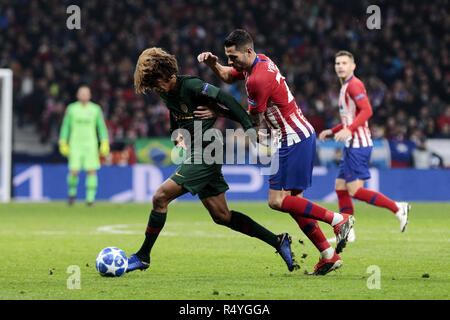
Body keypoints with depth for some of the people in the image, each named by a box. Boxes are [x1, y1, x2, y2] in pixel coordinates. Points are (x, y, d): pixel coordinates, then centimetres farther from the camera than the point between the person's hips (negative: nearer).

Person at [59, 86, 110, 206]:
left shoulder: (96, 109, 4)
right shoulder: (71, 108, 3)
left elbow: (102, 127, 7)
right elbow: (65, 127, 7)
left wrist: (105, 144, -2)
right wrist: (63, 144, 1)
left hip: (90, 145, 1)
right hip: (75, 145, -1)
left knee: (92, 171, -8)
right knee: (74, 171, -9)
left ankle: (90, 198, -2)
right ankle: (72, 191, 19)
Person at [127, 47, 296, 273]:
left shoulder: (190, 85, -15)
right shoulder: (166, 93, 10)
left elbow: (226, 100, -19)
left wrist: (250, 129, -24)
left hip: (205, 155, -10)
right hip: (196, 155, 10)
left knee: (161, 197, -12)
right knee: (221, 216, 8)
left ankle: (143, 257, -2)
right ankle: (278, 241, 11)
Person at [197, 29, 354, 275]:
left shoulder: (259, 79, -22)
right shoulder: (260, 61, 8)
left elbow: (254, 120, -11)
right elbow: (227, 77, 25)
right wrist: (212, 64, 5)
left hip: (294, 140, -10)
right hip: (293, 138, 10)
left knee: (279, 201, -13)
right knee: (291, 202, 9)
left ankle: (338, 220, -10)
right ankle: (328, 255, 9)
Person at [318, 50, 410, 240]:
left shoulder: (354, 85, -10)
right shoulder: (345, 87, 21)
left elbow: (367, 111, -23)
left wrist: (349, 130, -32)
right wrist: (332, 132, 26)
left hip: (358, 144, -10)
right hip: (351, 146, 10)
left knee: (355, 190, -14)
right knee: (340, 188, 8)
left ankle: (397, 208, -11)